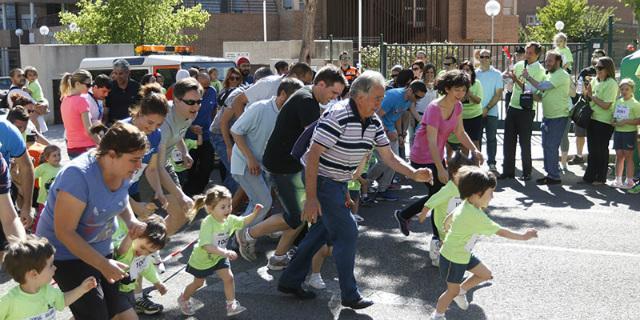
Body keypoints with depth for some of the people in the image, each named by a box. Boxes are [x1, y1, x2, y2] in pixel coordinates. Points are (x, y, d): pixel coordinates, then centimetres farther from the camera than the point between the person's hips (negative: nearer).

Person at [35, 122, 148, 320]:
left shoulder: (122, 171, -7)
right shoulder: (78, 175, -30)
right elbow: (64, 232, -27)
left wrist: (131, 220, -7)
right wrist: (103, 264, -28)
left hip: (100, 250, 7)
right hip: (66, 252, -7)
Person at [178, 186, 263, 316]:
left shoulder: (230, 219, -18)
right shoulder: (207, 223, -39)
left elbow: (243, 222, 1)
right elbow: (206, 246, -47)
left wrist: (255, 213, -18)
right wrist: (226, 253, -55)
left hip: (219, 257, 5)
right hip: (202, 258, -5)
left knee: (229, 277, -4)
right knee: (198, 283, 16)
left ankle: (232, 305, 10)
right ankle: (183, 299, 43)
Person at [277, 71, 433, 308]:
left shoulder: (373, 122, 0)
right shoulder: (337, 117, -26)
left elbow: (389, 157, 6)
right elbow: (312, 156, -26)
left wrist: (414, 174, -10)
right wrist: (311, 198, -28)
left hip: (339, 182, 9)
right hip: (320, 180, -9)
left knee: (322, 231, 15)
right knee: (347, 233, -7)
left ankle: (290, 281, 27)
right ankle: (349, 295, 6)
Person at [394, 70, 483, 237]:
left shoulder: (457, 106, 0)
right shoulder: (434, 108, -26)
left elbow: (460, 132, 5)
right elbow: (432, 142, -30)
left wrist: (474, 150, -12)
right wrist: (440, 169, -35)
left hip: (437, 157, 9)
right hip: (423, 158, -9)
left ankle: (403, 215, 33)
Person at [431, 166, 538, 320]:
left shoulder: (466, 205, -7)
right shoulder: (475, 215, -35)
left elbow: (452, 215, 13)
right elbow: (501, 231, -29)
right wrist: (523, 236, -17)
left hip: (464, 254, 9)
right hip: (453, 258, -9)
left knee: (486, 274, 17)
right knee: (453, 291, 9)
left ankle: (461, 291, 33)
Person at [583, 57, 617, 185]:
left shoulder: (611, 84, -13)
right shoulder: (595, 80, 9)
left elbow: (606, 105, -19)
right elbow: (587, 97, 16)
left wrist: (592, 96, -11)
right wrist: (586, 91, -4)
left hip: (604, 122, -7)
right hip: (592, 119, 7)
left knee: (601, 150, 2)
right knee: (592, 150, 14)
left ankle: (601, 178, 13)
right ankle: (590, 176, 24)